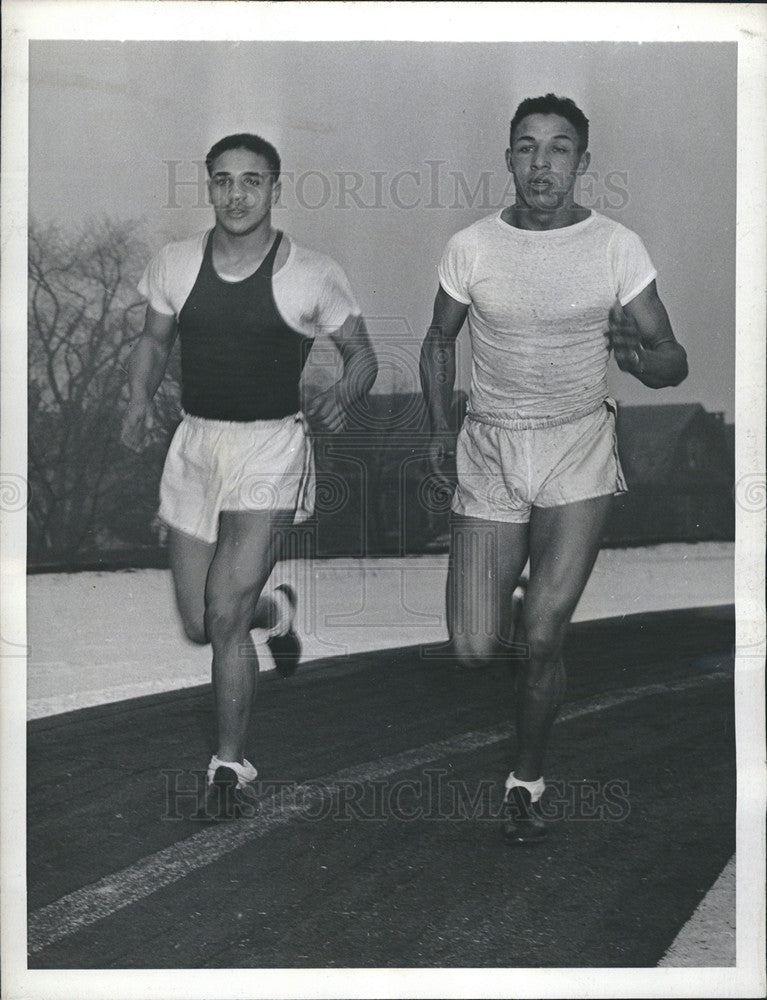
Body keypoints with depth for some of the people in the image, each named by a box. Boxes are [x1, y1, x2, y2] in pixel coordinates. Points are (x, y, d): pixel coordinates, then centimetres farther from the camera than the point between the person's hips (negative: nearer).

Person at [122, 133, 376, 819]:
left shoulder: (312, 275, -7)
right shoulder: (175, 265, 2)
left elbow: (362, 354, 3)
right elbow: (154, 341, 16)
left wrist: (341, 397, -18)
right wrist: (141, 399, -4)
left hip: (270, 450, -4)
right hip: (194, 446, 4)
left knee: (225, 614, -13)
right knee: (198, 625, 9)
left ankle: (231, 765, 6)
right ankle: (276, 610, 45)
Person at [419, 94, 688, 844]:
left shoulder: (618, 248, -4)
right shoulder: (471, 247, -1)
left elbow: (673, 360, -3)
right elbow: (439, 342, 14)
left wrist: (643, 358, -26)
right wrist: (439, 427, 2)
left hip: (579, 449, -1)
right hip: (489, 449, 1)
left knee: (542, 640, -11)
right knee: (473, 651, -4)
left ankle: (526, 781, 13)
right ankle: (504, 624, 35)